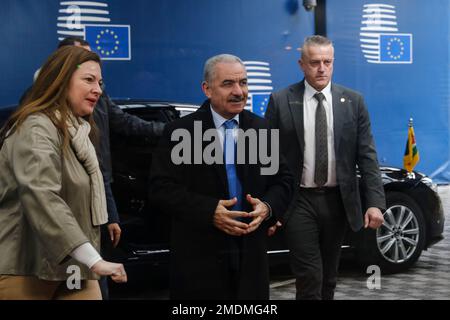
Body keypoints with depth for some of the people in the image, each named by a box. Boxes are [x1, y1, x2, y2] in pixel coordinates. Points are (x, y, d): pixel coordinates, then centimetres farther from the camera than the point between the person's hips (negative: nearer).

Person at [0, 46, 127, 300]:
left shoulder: (77, 131, 18)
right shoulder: (37, 129, -14)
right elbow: (42, 199, -29)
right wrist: (94, 260, -35)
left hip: (73, 269, 8)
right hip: (26, 271, -8)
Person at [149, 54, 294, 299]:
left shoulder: (263, 129, 9)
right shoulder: (180, 132, -4)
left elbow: (283, 180, 12)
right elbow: (161, 189, -9)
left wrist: (268, 207, -10)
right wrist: (209, 211, -20)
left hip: (251, 257, 4)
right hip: (199, 258, -3)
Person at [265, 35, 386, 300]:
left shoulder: (353, 101, 3)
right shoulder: (281, 102, -3)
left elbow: (367, 156, 0)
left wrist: (375, 202, -9)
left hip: (337, 201, 3)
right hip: (299, 201, -2)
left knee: (329, 278, 14)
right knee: (309, 280, -7)